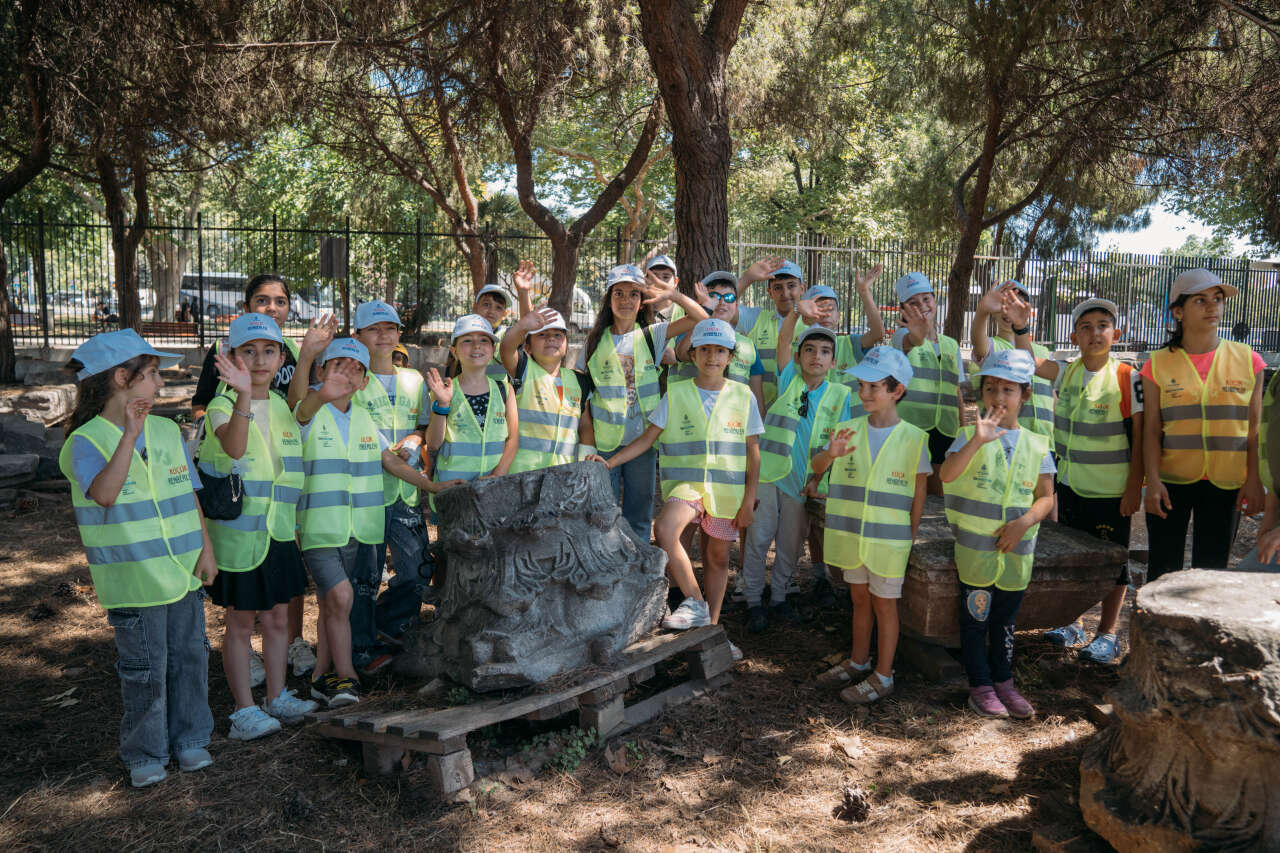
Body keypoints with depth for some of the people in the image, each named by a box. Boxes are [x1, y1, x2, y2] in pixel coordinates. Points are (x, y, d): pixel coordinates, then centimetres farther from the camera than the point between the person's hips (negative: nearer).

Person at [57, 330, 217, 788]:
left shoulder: (168, 431, 6)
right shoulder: (87, 441, -11)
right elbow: (105, 493, -30)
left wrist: (206, 548, 4)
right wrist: (129, 434, -31)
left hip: (184, 573, 5)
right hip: (134, 583, -5)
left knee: (190, 656, 13)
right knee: (144, 669, 5)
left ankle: (190, 738, 30)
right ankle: (145, 753, 24)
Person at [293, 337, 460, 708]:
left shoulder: (364, 419, 10)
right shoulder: (311, 414, -9)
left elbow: (391, 460, 16)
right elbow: (305, 408, -34)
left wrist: (431, 485, 9)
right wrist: (324, 394, -57)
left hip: (353, 527, 6)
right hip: (316, 525, -6)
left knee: (330, 601, 14)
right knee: (340, 596, -14)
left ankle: (324, 677, 24)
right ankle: (346, 676, -1)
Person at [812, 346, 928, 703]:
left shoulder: (913, 439, -9)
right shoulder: (848, 430, -1)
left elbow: (919, 493, -2)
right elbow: (817, 468, -4)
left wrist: (910, 537, -2)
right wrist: (831, 454, -26)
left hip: (889, 539, -4)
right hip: (850, 535, 4)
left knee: (884, 603, 8)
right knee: (860, 598, 18)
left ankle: (883, 676, 21)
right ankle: (858, 662, 35)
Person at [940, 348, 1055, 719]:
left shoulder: (1036, 445, 4)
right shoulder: (970, 436, -4)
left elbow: (1046, 497, 4)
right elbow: (947, 474, -22)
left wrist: (1024, 521, -14)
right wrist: (977, 441, -35)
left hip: (1017, 550, 3)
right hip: (975, 548, -3)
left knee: (1005, 620, 15)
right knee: (975, 617, 5)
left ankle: (1003, 682, 30)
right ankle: (980, 686, 18)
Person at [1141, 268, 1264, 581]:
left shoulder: (1247, 360, 3)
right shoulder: (1158, 364, 1)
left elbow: (1255, 428, 4)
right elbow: (1151, 429, -1)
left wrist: (1254, 481, -3)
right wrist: (1153, 481, -11)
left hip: (1225, 484, 1)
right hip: (1171, 481, -1)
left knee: (1210, 570, 6)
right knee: (1163, 570, 3)